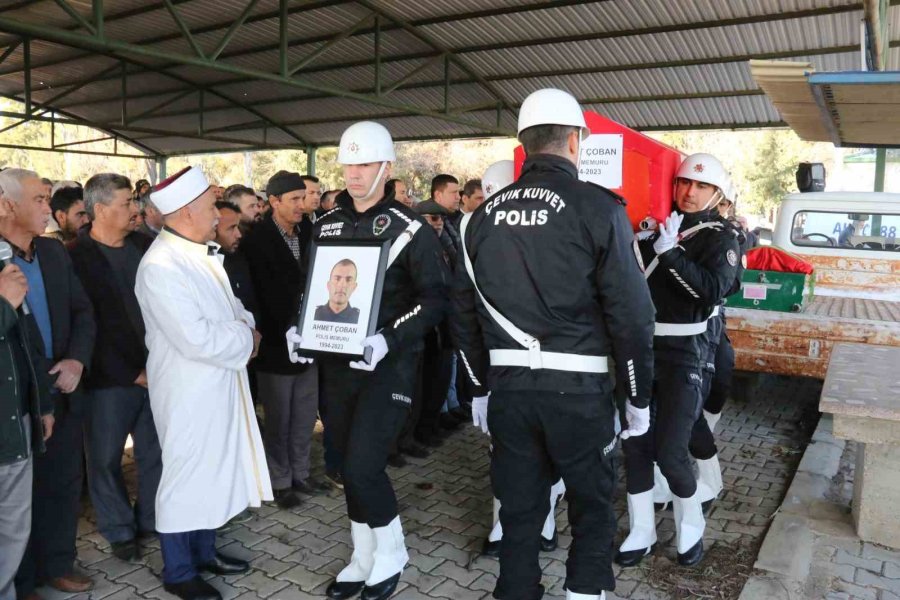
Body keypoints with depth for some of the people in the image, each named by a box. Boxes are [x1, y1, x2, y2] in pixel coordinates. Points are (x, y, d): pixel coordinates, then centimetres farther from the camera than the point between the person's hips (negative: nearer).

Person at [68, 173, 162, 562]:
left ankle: (152, 520, 32)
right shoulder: (77, 257, -9)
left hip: (154, 370, 4)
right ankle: (119, 530, 29)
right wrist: (130, 373, -13)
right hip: (110, 377, -4)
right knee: (106, 459, 10)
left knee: (156, 453, 13)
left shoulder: (144, 245, 4)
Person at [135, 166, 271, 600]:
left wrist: (245, 325, -5)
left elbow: (228, 304, 16)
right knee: (186, 476, 7)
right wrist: (247, 338, -14)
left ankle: (204, 550, 39)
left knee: (214, 469, 20)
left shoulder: (202, 252, 5)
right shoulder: (161, 266, -23)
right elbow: (198, 339, -29)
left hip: (219, 384, 9)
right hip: (188, 392, -8)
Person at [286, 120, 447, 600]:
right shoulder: (327, 224, 9)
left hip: (388, 365, -5)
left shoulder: (408, 228, -8)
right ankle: (364, 560, 31)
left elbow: (435, 298, -12)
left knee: (363, 467, -9)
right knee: (351, 466, 12)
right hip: (337, 363, 6)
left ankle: (391, 555, 17)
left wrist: (388, 340, -24)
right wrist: (297, 327, -3)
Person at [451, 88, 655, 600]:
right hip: (578, 389, -4)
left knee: (519, 508, 16)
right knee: (592, 506, 16)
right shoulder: (598, 208, -9)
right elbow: (631, 313, -11)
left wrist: (480, 386, 18)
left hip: (508, 387, 4)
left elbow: (465, 313, 9)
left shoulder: (484, 216, 5)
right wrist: (639, 395, 0)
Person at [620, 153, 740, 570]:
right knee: (635, 442, 6)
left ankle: (690, 528, 22)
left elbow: (713, 289, -18)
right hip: (640, 346, 4)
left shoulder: (720, 239, 0)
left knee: (670, 450, -6)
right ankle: (641, 531, 22)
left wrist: (669, 252, -21)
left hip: (683, 352, -4)